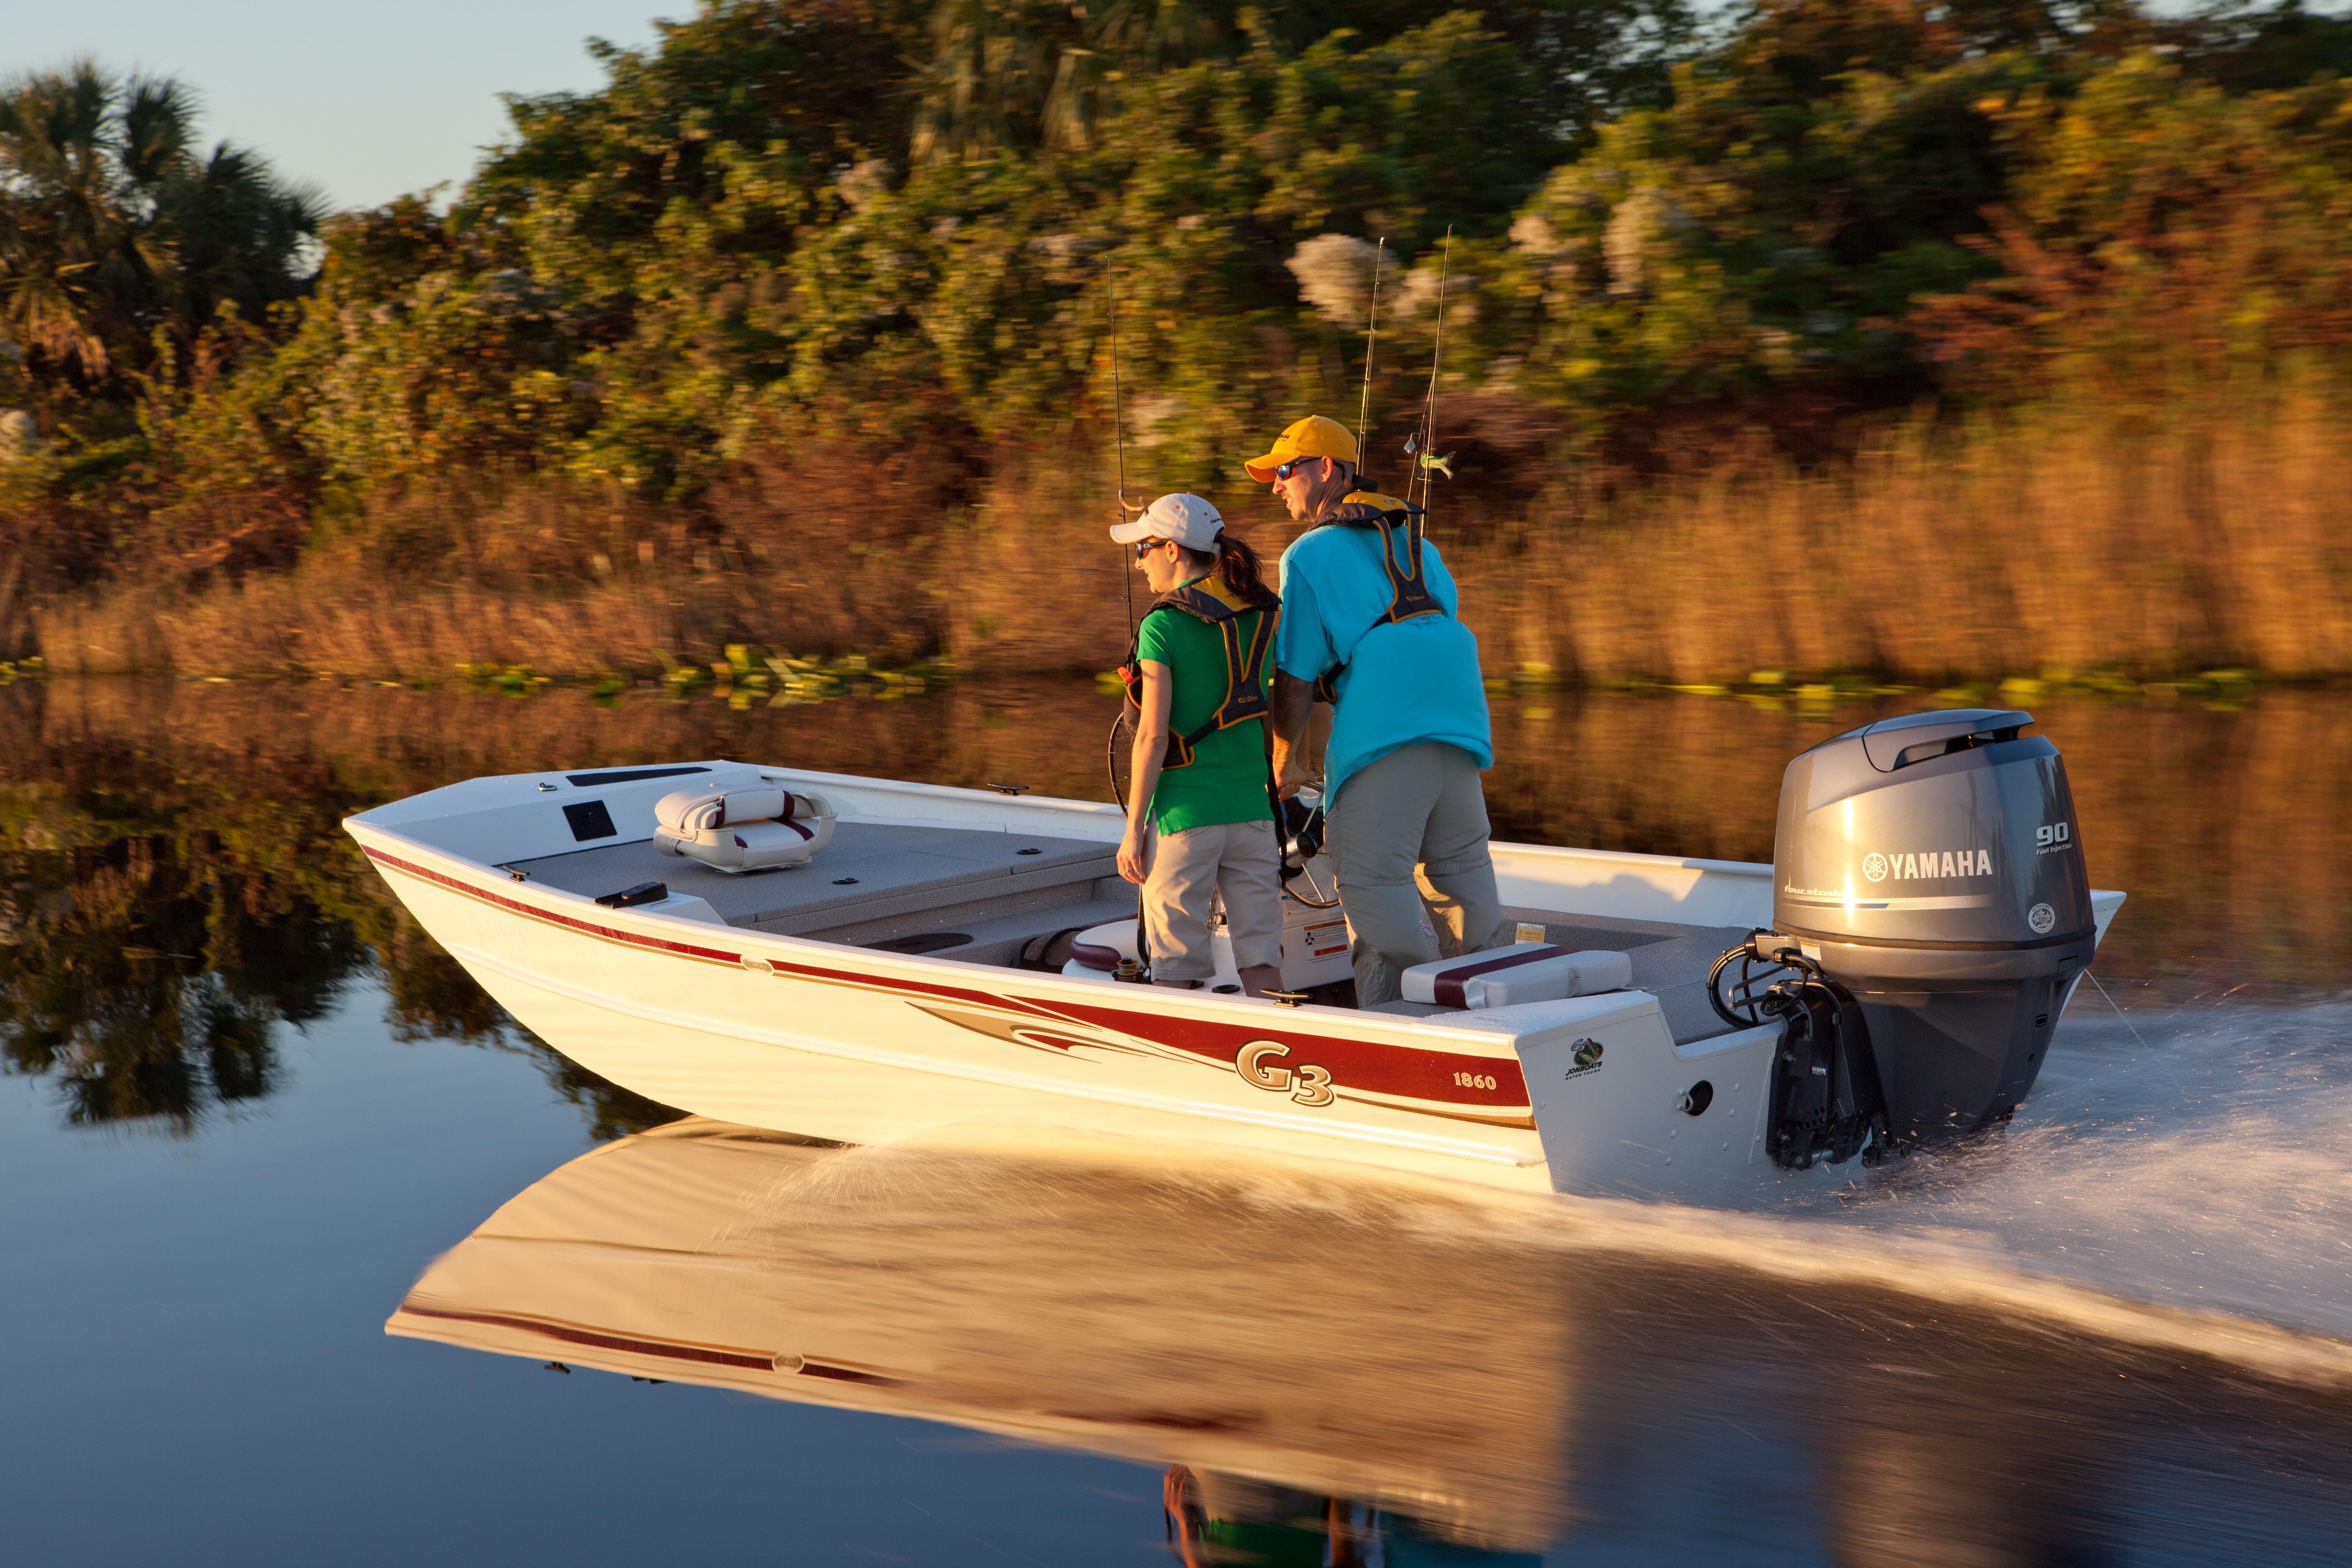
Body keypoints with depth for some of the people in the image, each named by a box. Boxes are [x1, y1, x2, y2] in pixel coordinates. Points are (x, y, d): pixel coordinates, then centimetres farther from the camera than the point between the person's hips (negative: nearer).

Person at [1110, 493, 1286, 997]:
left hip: (1184, 813, -5)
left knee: (1178, 968, 3)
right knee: (1261, 962, 7)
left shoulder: (1163, 626, -10)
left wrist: (1133, 828, -8)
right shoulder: (1261, 618, 7)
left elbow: (1154, 735, -13)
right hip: (1251, 808, 5)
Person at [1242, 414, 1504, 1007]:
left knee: (1373, 876, -5)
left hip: (1383, 725, -7)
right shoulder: (1413, 539, 24)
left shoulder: (1308, 554, 3)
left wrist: (1283, 764, 12)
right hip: (1457, 713, 7)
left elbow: (1296, 679, 0)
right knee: (1459, 865, 17)